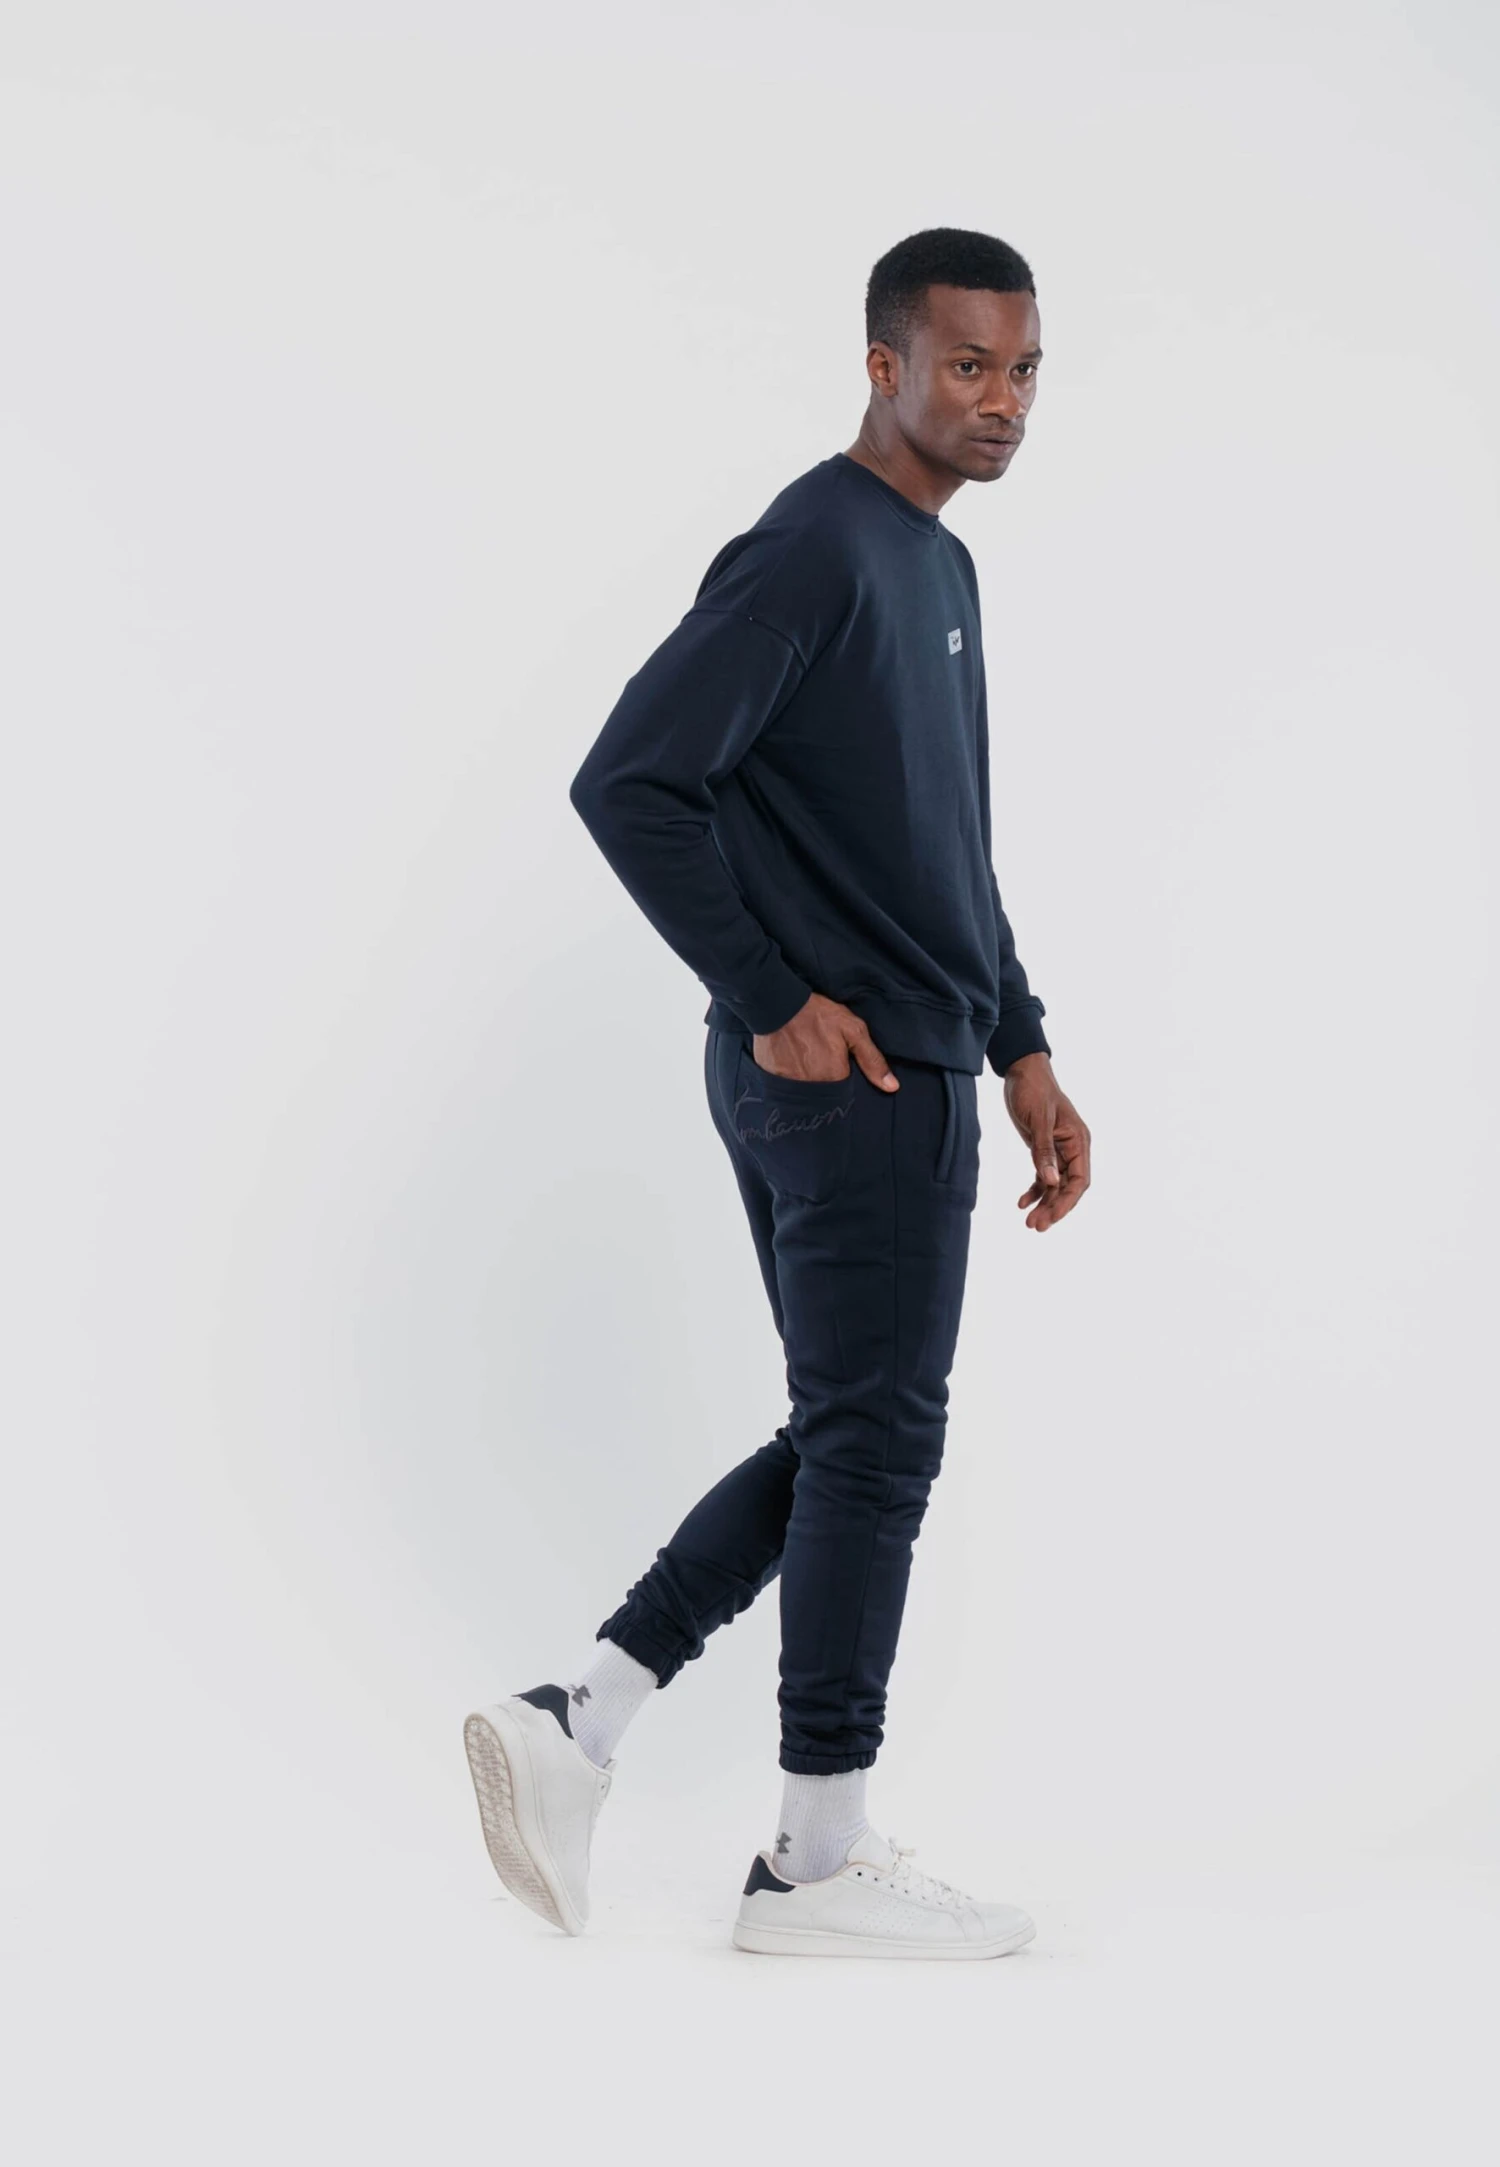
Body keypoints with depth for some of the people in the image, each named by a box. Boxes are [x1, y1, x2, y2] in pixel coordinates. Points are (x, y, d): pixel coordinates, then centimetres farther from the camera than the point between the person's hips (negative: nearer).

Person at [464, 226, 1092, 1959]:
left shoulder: (938, 569, 17)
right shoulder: (812, 555, -14)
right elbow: (627, 786, -20)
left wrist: (1024, 1055, 18)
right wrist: (776, 999, -17)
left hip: (906, 1069, 10)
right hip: (856, 1084, -10)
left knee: (843, 1443, 13)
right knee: (872, 1443, -2)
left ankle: (572, 1730, 12)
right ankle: (817, 1859, 9)